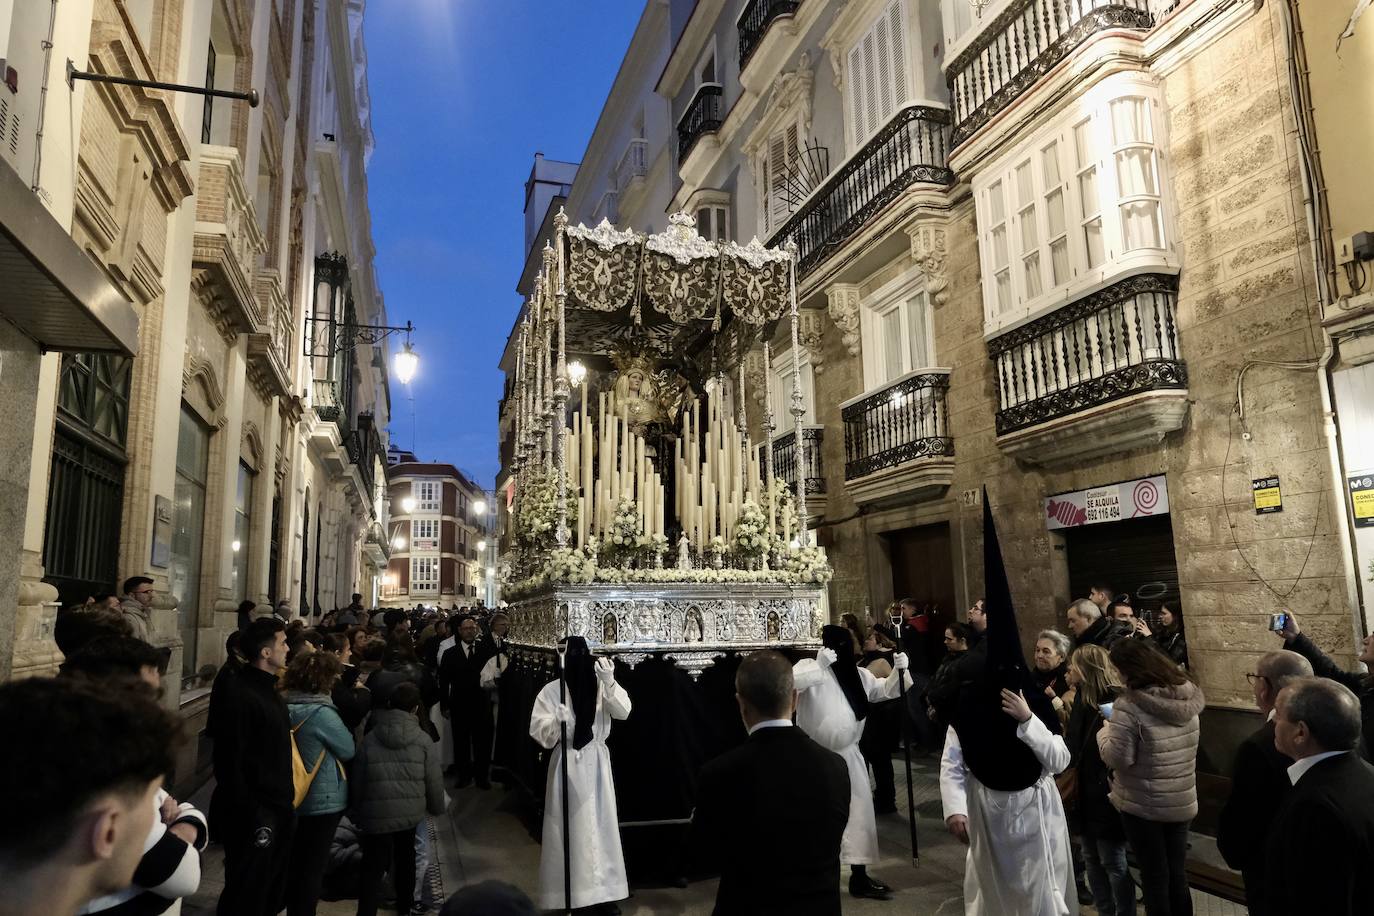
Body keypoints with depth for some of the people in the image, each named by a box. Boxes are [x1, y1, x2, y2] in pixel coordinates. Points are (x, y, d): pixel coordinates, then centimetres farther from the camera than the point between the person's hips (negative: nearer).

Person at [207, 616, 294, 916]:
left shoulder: (268, 688, 10)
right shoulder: (238, 693, -20)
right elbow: (229, 761, -23)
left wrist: (285, 799, 12)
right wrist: (248, 812, -23)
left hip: (277, 809, 9)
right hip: (253, 814, -9)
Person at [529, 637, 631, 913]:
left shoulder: (600, 686, -3)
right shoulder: (551, 690, -7)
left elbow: (623, 712, -15)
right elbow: (538, 731, -9)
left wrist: (609, 681, -29)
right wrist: (557, 721, -30)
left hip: (596, 762, 2)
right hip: (566, 763, -2)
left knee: (600, 825, 7)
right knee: (570, 827, 5)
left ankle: (603, 891, 19)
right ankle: (571, 892, 19)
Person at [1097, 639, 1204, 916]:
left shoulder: (1129, 706, -23)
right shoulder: (1187, 696, -2)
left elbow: (1118, 759, -22)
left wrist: (1105, 731, -5)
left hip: (1142, 804, -6)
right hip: (1182, 801, 6)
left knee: (1154, 876, 9)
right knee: (1177, 873, 19)